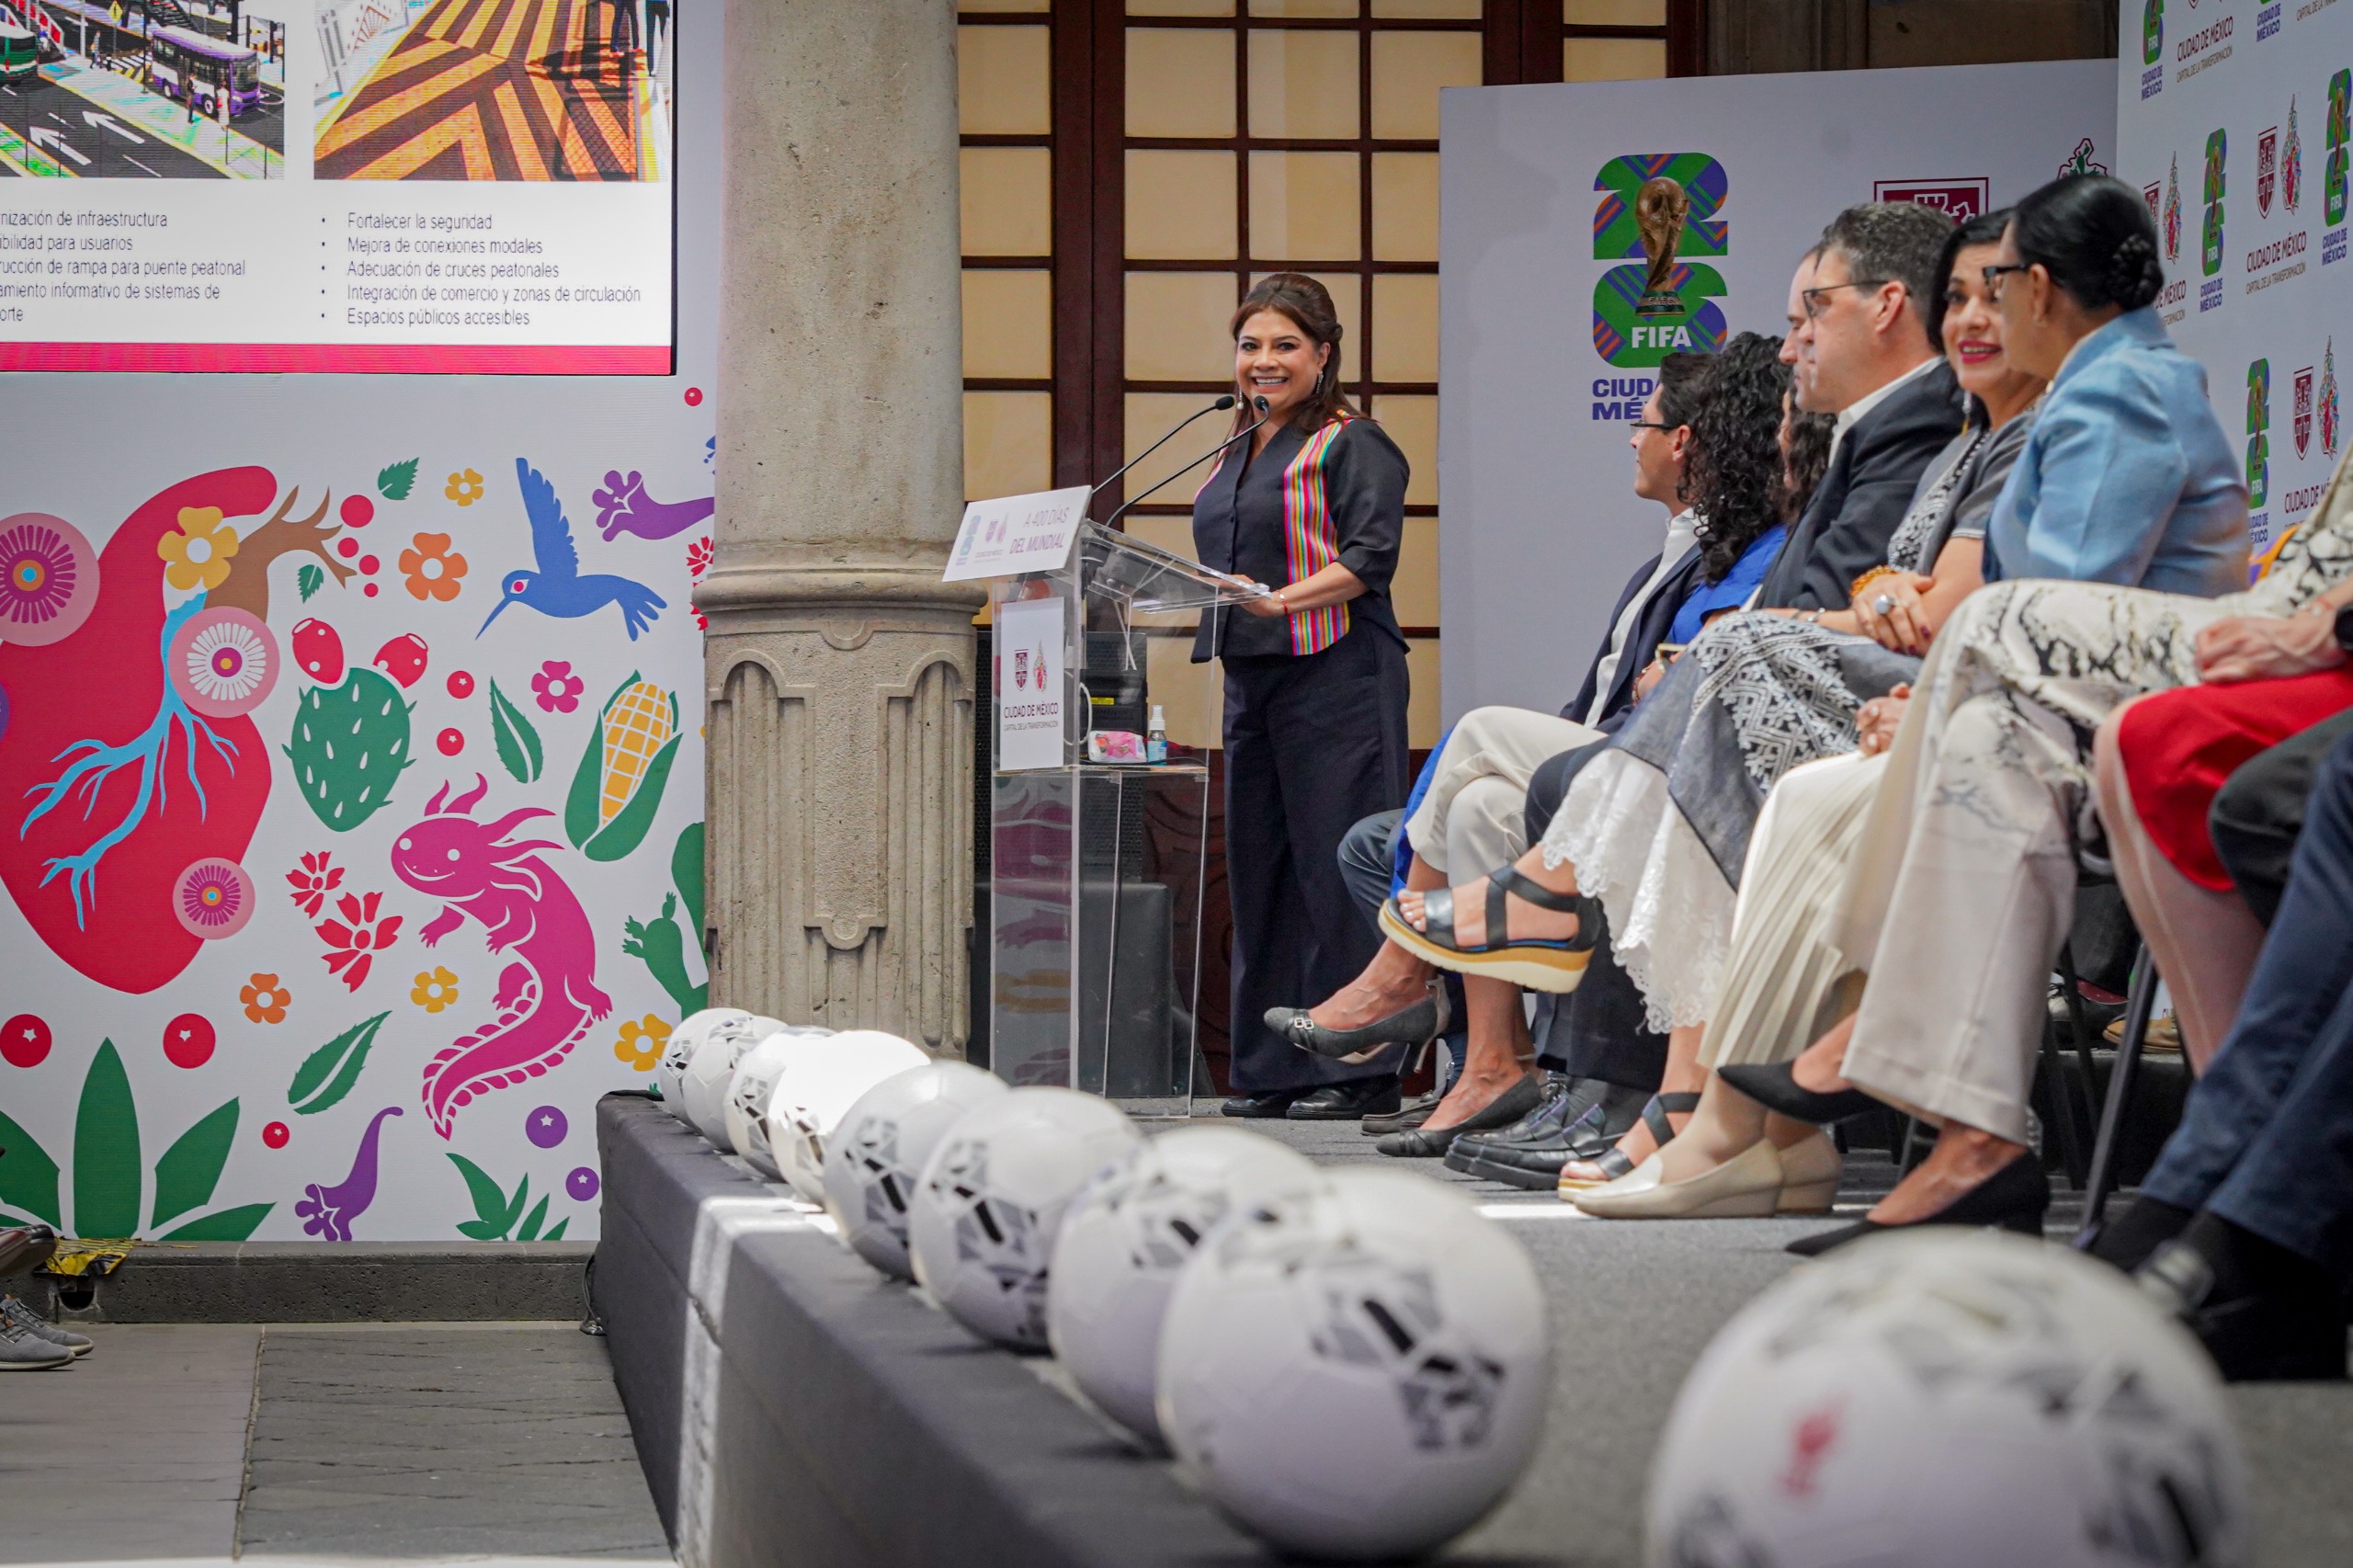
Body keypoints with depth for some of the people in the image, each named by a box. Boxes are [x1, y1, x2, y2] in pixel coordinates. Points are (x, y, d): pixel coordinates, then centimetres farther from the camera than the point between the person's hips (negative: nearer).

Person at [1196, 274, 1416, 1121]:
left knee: (1335, 864, -9)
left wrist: (1286, 599, -27)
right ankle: (1273, 1070, 14)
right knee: (1260, 868, 8)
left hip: (1335, 673, -8)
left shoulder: (1353, 445, -4)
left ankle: (1358, 1069, -6)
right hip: (1251, 675, 9)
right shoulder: (1237, 453, 20)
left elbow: (1368, 557, -14)